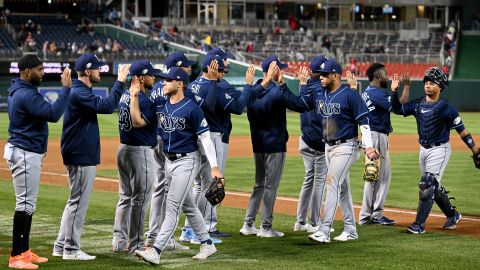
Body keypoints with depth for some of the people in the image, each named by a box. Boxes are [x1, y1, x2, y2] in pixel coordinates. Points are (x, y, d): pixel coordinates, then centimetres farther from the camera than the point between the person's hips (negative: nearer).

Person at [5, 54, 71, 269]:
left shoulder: (17, 90, 12)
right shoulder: (27, 94, -21)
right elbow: (53, 114, -29)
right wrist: (66, 88, -25)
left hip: (30, 153, 11)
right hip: (25, 154, -11)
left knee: (29, 203, 14)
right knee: (25, 203, -9)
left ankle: (24, 251, 20)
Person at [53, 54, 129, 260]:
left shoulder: (79, 91, 15)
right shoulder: (79, 93, -19)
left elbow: (102, 105, 15)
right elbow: (107, 106, -27)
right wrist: (120, 81, -23)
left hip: (79, 156, 11)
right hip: (82, 158, -11)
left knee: (75, 202, 16)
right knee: (79, 202, -4)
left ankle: (61, 246, 20)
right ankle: (71, 249, 2)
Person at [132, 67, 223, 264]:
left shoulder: (192, 109, -14)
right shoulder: (161, 107, 6)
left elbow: (205, 138, -14)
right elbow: (138, 120, 4)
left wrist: (214, 167, -18)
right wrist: (134, 97, -4)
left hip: (186, 161, -8)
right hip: (169, 161, 8)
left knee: (172, 207, -11)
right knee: (187, 206, 15)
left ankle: (156, 251, -15)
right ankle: (207, 244, 27)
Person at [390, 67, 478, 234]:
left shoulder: (446, 108, -14)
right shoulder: (417, 105, 4)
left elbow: (462, 131, -11)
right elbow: (397, 109, 10)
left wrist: (476, 151, -11)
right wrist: (394, 91, -5)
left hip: (440, 150, -7)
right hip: (424, 150, 7)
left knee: (427, 185, -14)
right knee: (435, 187, 16)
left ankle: (419, 224, -11)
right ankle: (452, 215, 36)